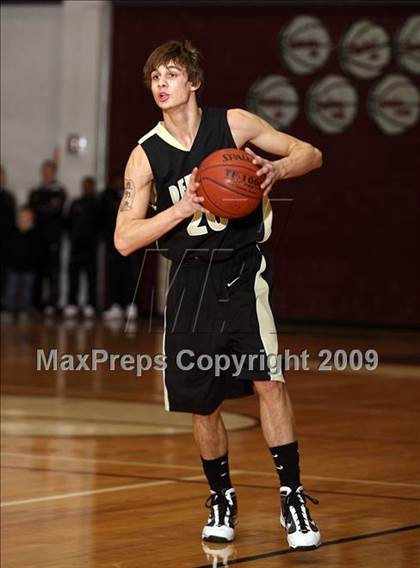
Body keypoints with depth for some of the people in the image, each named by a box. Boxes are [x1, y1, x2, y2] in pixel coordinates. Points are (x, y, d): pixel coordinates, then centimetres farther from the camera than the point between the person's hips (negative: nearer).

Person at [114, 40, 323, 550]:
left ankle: (293, 498, -9)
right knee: (201, 405, 7)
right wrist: (184, 208, -19)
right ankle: (221, 500, 27)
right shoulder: (146, 156, 0)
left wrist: (276, 169, -19)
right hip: (190, 280, 2)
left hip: (242, 269, -2)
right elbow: (124, 240, -5)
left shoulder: (233, 124, -2)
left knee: (268, 380, -18)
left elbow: (311, 154, 4)